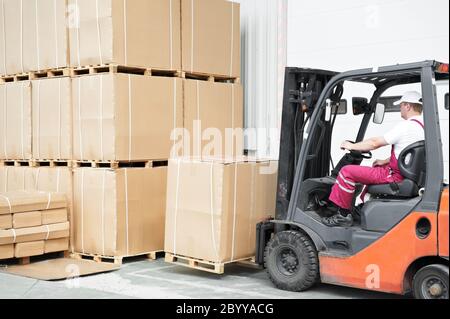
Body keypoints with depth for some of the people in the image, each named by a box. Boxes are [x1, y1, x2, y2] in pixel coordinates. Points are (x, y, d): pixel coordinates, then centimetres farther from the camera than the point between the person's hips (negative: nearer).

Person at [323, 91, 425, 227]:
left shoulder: (407, 126, -19)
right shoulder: (423, 126, 10)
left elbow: (375, 143, -14)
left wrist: (351, 146, -2)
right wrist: (385, 161, 21)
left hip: (396, 176, -10)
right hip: (409, 174, 10)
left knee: (347, 172, -11)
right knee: (372, 170, 37)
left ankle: (343, 215, -5)